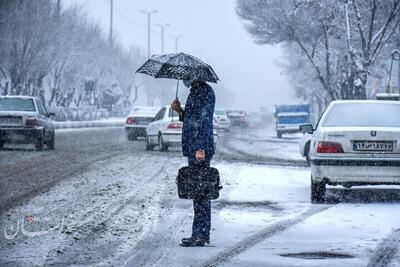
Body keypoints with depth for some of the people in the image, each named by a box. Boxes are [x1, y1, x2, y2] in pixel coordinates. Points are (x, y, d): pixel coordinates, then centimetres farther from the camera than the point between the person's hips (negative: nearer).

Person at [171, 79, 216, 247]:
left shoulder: (205, 92, -11)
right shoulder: (195, 92, 19)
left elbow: (203, 121, -20)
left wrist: (200, 148, -26)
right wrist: (180, 111, 10)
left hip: (200, 151, -10)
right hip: (193, 150, 10)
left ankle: (201, 236, -7)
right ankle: (201, 235, 17)